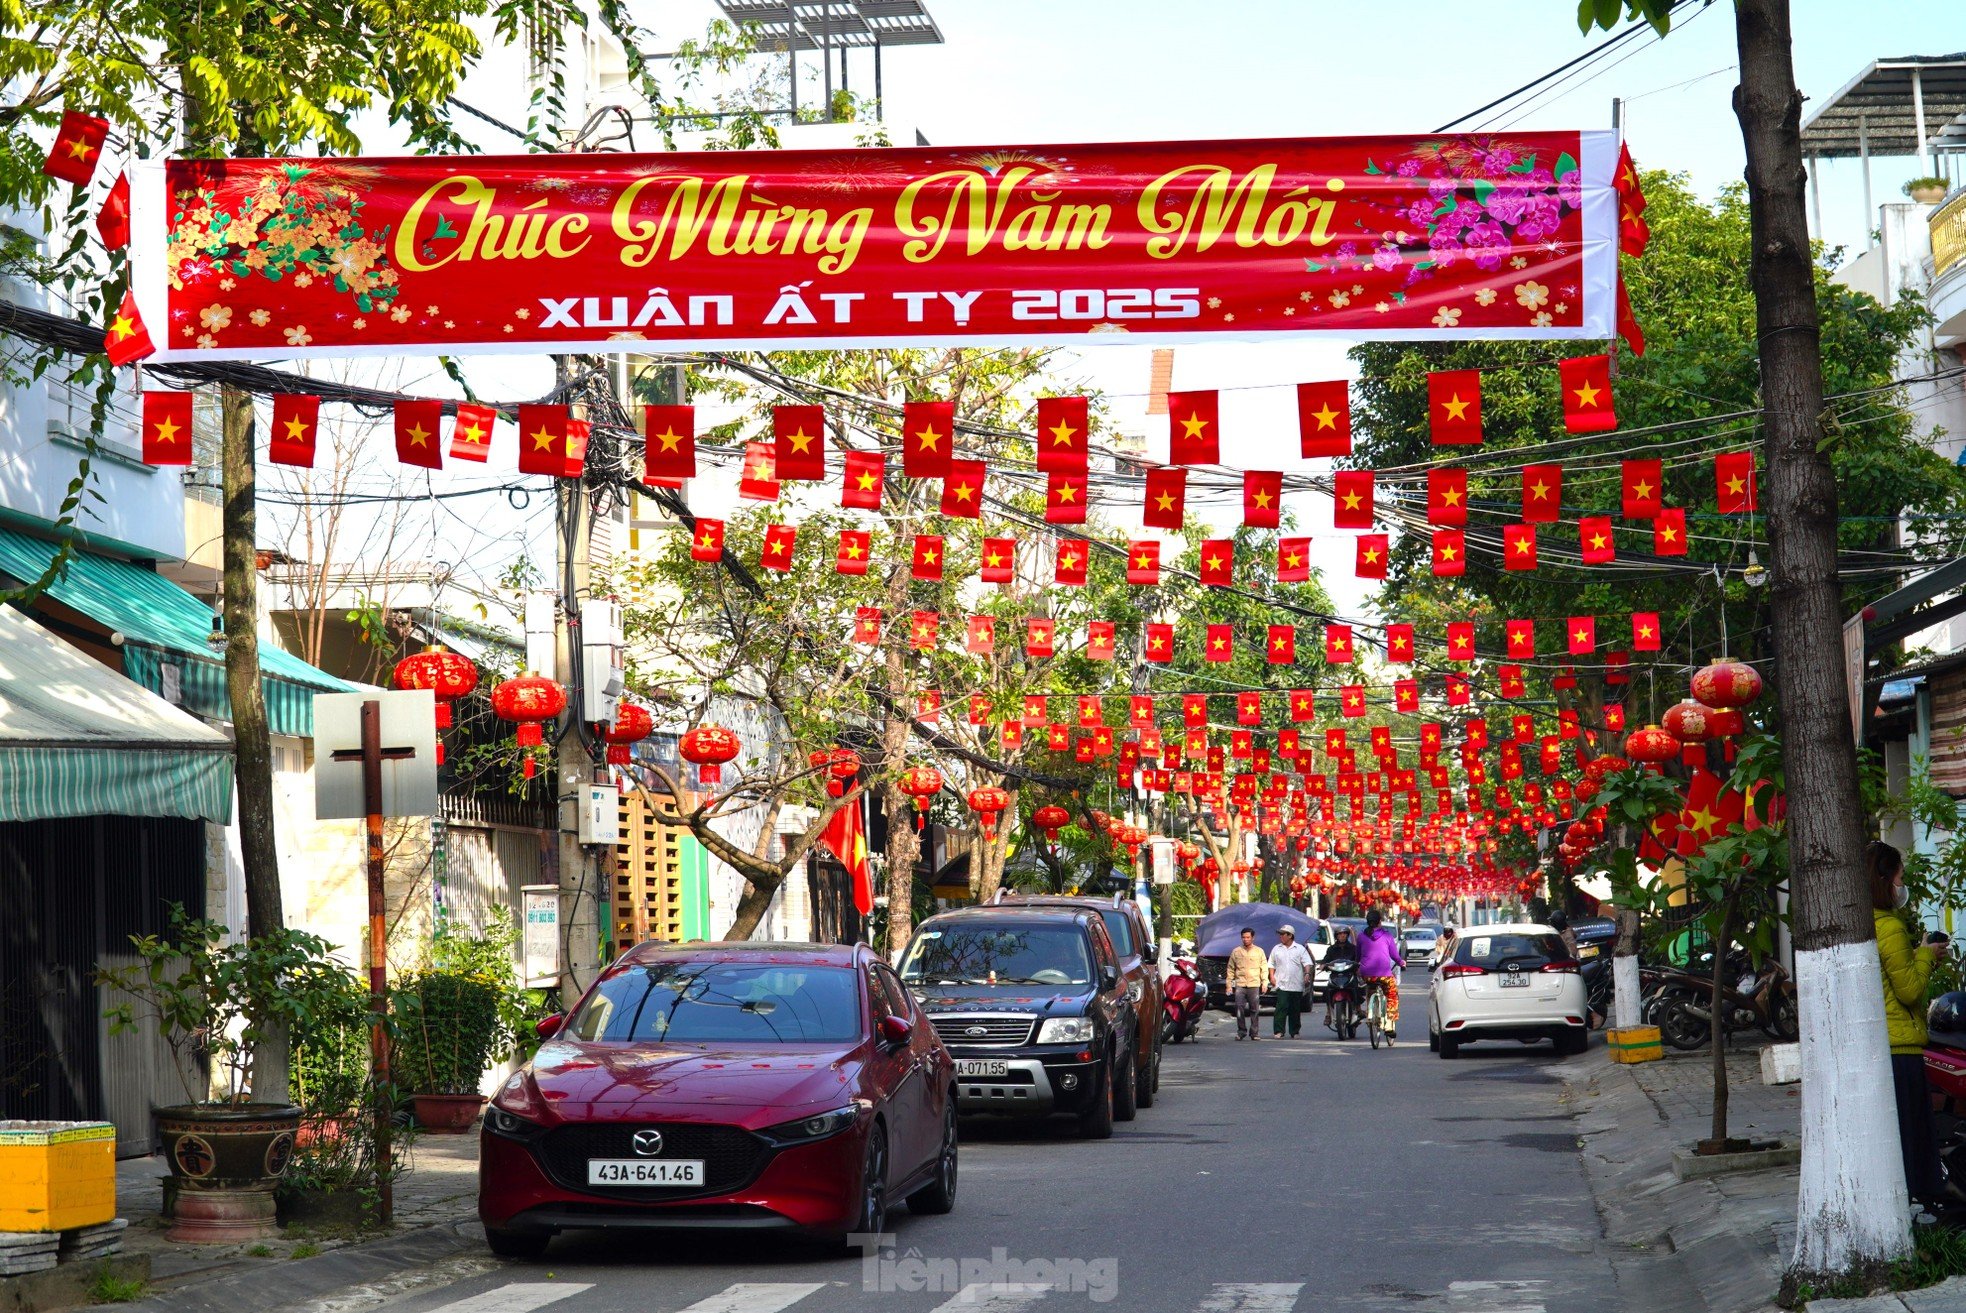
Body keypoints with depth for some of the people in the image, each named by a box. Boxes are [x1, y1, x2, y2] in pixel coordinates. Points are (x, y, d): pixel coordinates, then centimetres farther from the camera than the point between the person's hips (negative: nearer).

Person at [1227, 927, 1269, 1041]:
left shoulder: (1259, 951, 9)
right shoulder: (1236, 952, 9)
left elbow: (1264, 968, 9)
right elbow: (1230, 969, 10)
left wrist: (1265, 982, -1)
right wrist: (1229, 984, 4)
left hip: (1254, 985, 0)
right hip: (1240, 985, 0)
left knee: (1255, 1010, -1)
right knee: (1239, 1009, -7)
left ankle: (1254, 1033, 5)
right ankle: (1241, 1031, 3)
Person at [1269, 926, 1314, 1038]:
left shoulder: (1300, 949, 6)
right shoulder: (1276, 949, 12)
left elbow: (1307, 963, -1)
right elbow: (1272, 964, 16)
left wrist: (1307, 974, -18)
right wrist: (1272, 976, 1)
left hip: (1297, 985, 0)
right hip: (1282, 985, 0)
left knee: (1295, 1010, 6)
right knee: (1281, 1007, -13)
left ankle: (1294, 1032, 15)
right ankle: (1278, 1031, -14)